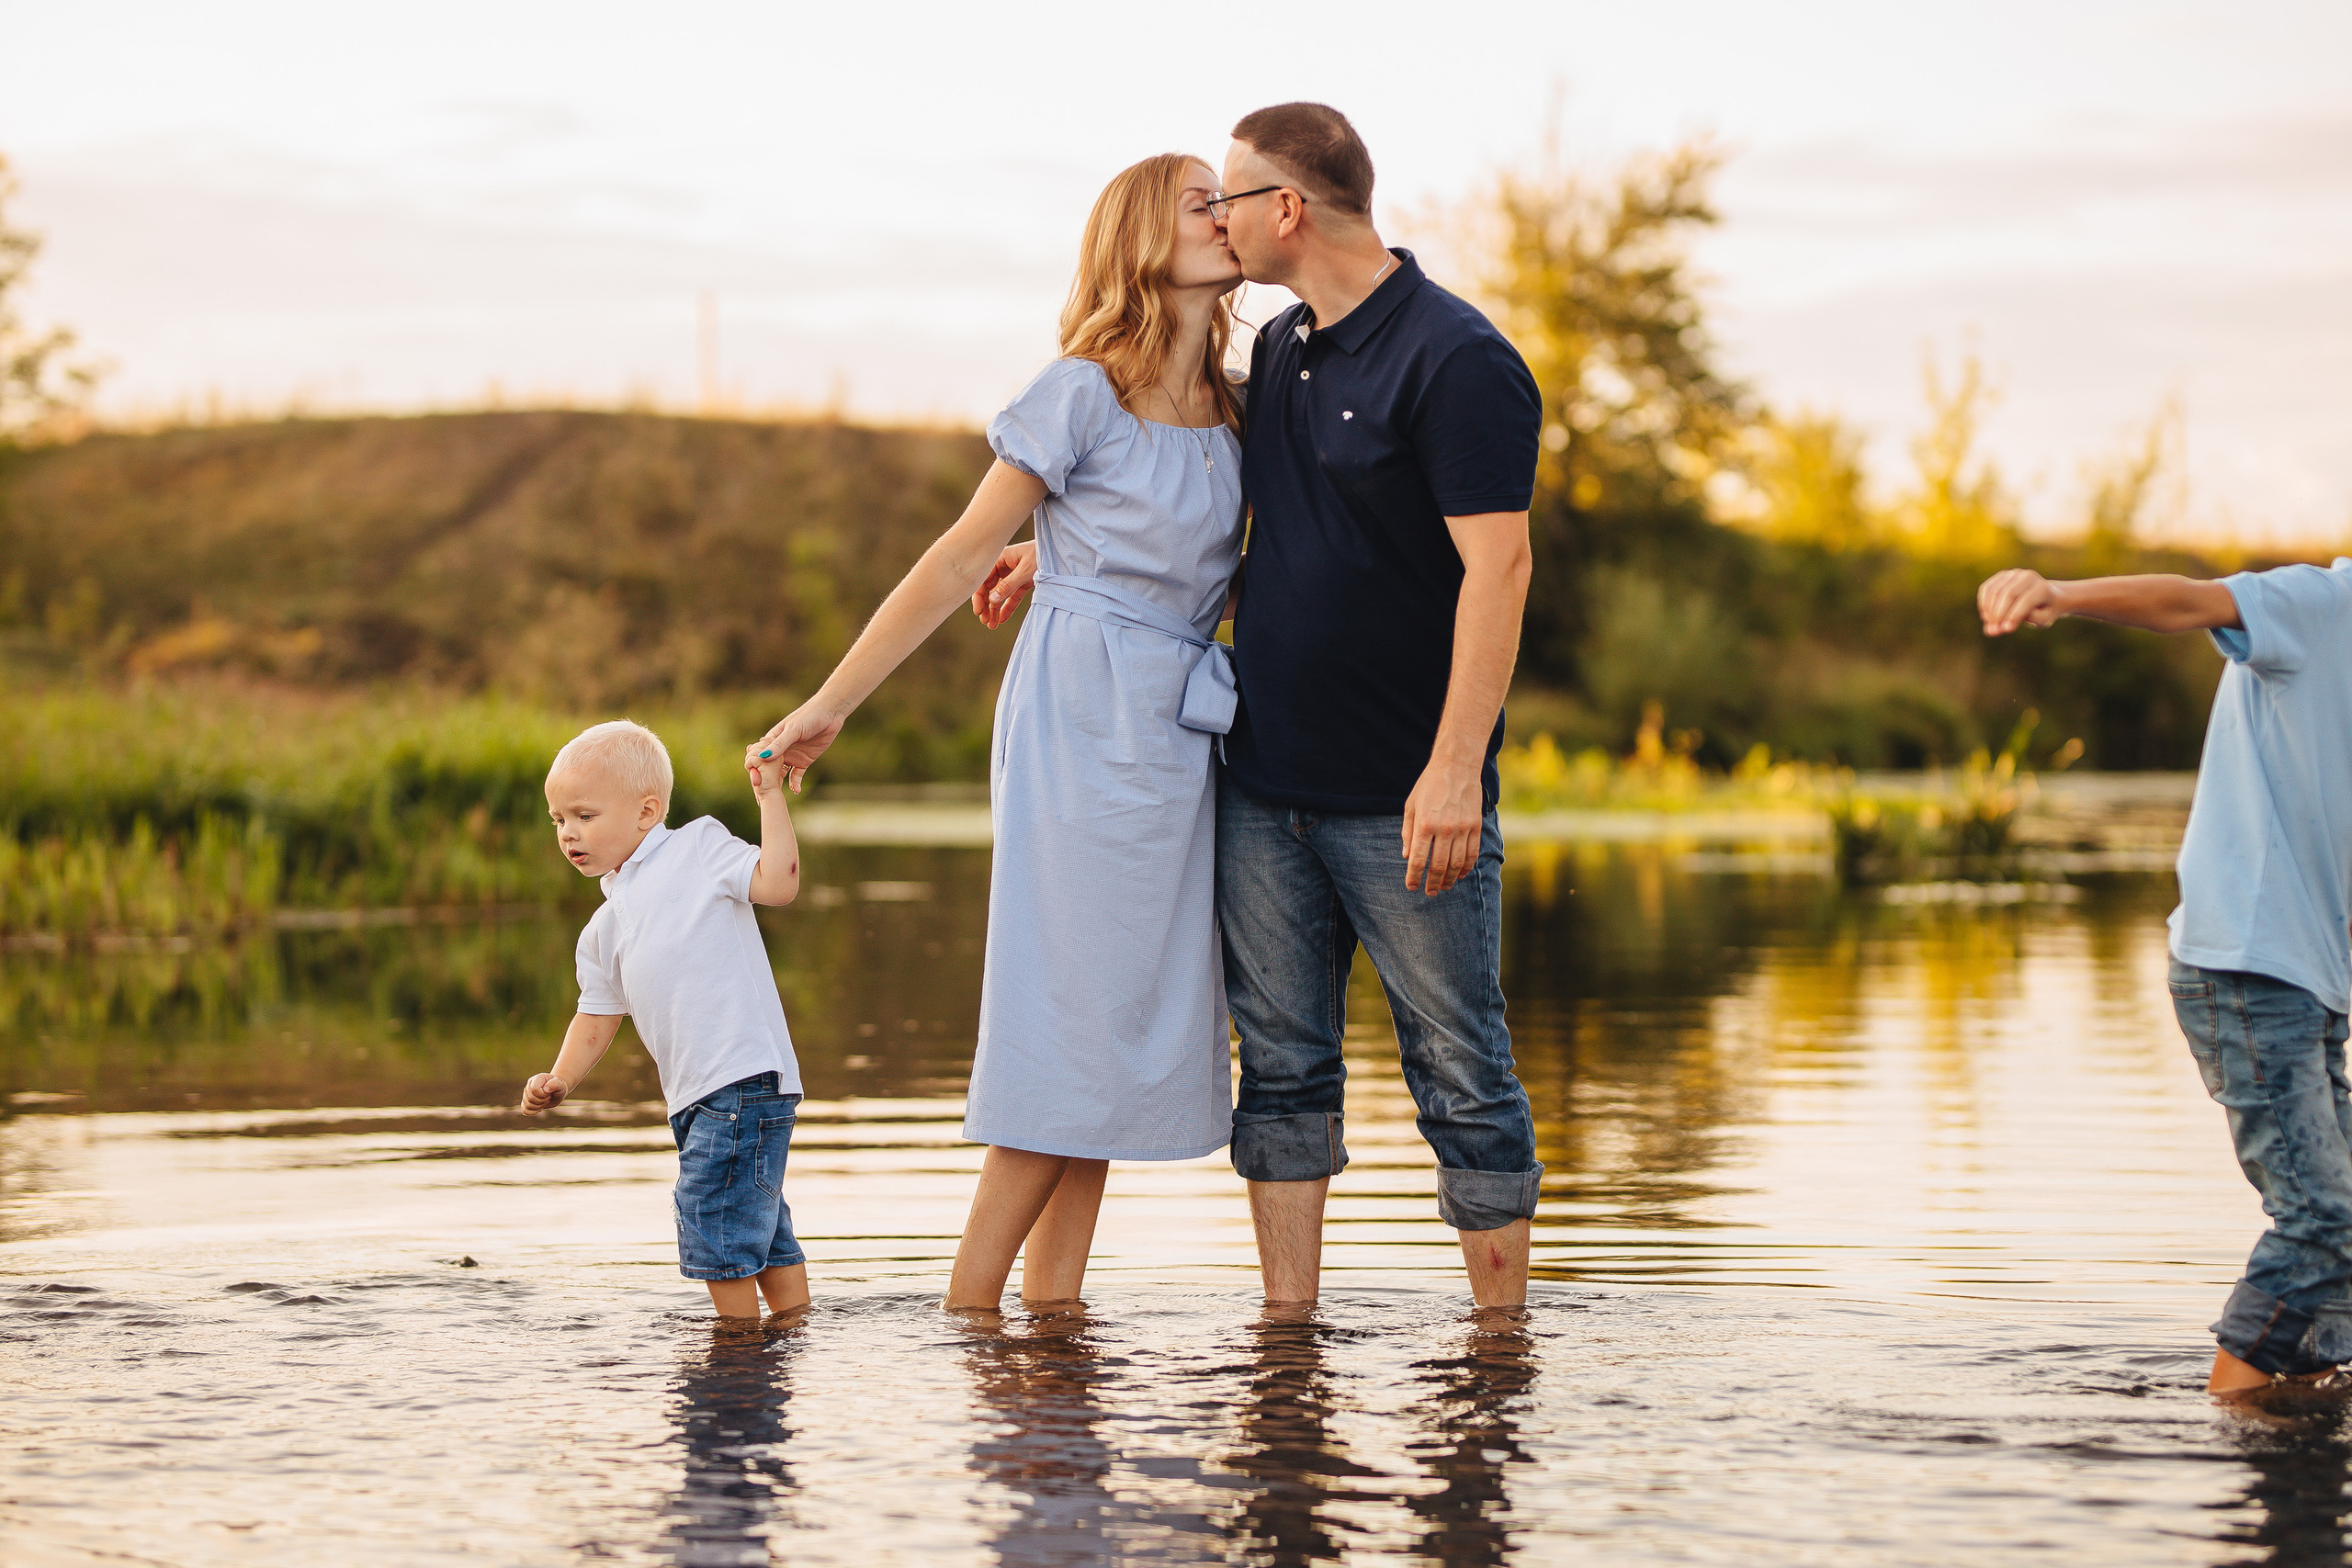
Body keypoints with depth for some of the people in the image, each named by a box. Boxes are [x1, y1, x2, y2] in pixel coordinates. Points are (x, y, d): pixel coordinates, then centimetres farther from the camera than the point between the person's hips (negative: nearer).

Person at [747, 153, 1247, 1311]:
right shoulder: (1085, 393, -8)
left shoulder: (1234, 413, 12)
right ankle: (972, 1295, 1)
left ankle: (1052, 1301, 9)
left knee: (1125, 1018, 5)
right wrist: (828, 707, -5)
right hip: (1085, 715, -7)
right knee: (1076, 1009, -6)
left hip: (1178, 729, 7)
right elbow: (961, 560, -5)